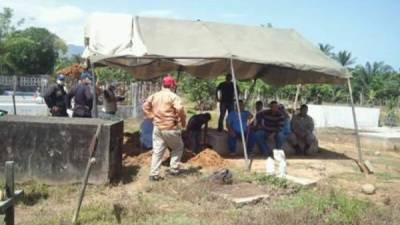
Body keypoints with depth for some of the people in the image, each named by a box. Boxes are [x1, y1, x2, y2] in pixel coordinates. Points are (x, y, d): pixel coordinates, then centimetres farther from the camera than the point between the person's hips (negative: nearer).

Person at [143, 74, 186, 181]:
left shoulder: (154, 95, 7)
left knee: (157, 151, 9)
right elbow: (180, 109, -22)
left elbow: (145, 106, 9)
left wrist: (152, 116, 11)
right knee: (178, 147, 17)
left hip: (157, 127, 5)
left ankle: (154, 174, 7)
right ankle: (174, 169, 16)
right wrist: (183, 122, -7)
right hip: (171, 128, -5)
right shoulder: (173, 96, -12)